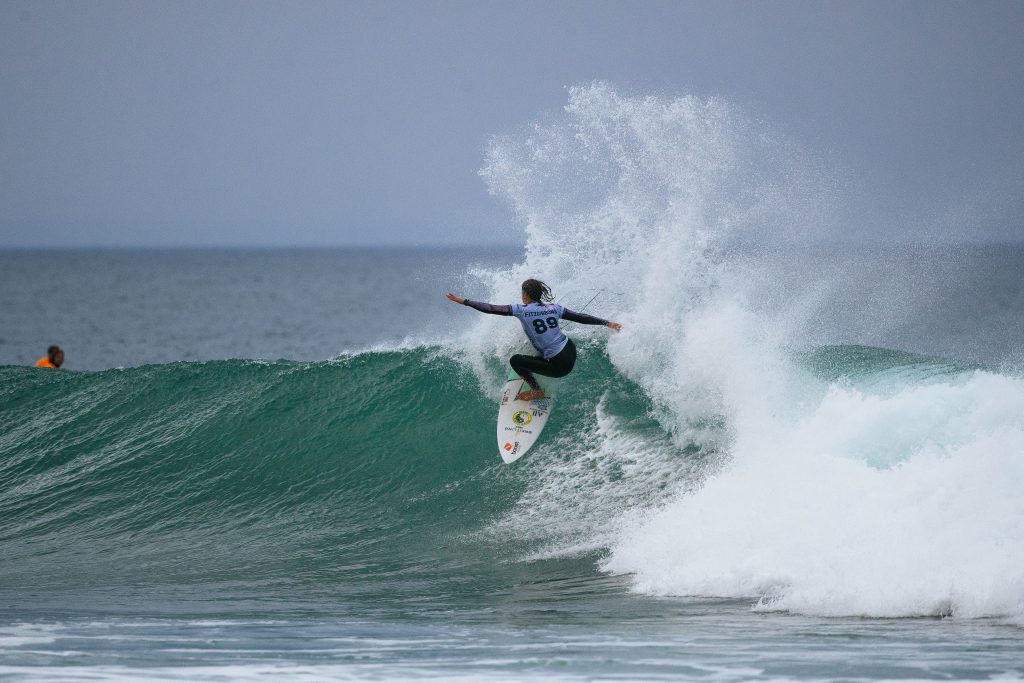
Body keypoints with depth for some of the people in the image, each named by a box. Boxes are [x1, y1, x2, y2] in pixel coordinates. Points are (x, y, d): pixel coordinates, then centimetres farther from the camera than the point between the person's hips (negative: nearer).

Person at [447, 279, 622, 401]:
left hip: (559, 366, -6)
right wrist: (607, 323, 19)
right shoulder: (553, 308, 4)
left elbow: (491, 309, -11)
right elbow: (581, 318, 8)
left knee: (515, 361, 5)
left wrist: (464, 302, -5)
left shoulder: (522, 310, -11)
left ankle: (537, 391, 14)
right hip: (571, 352, 6)